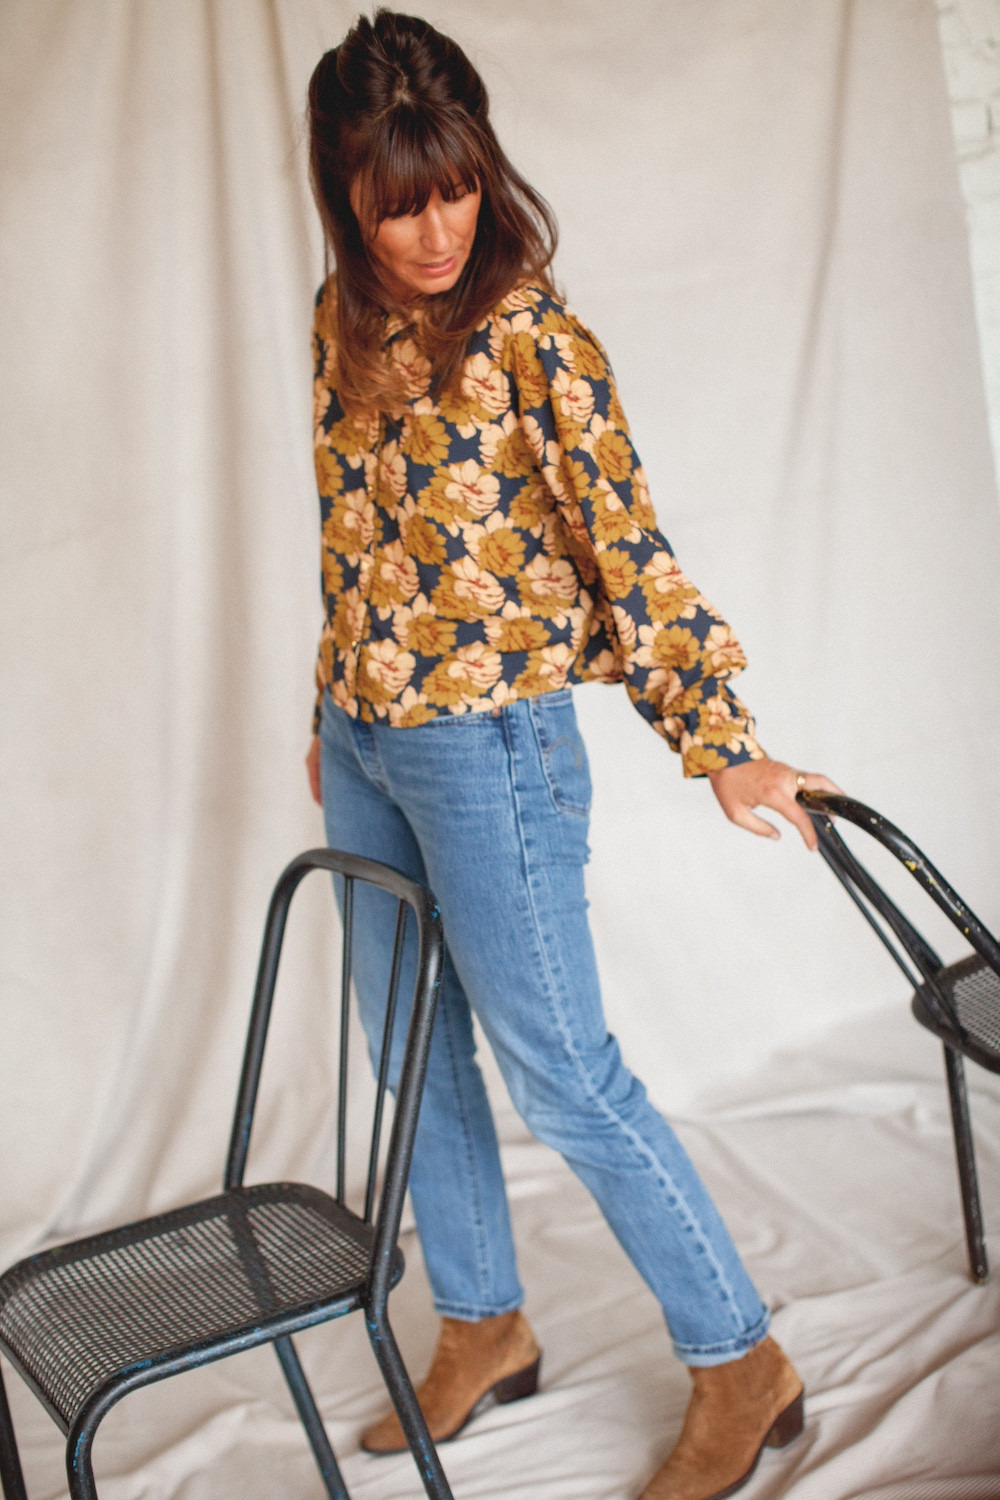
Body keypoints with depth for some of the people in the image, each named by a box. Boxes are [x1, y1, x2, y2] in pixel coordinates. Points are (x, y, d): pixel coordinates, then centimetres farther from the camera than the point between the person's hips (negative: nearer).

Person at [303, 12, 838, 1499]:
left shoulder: (529, 334, -15)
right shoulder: (344, 317, 5)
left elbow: (625, 539, -16)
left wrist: (722, 743, -20)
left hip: (487, 741, -7)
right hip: (364, 741, 7)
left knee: (560, 1070, -1)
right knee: (411, 1049, 16)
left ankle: (741, 1363, 15)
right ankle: (483, 1329, 35)